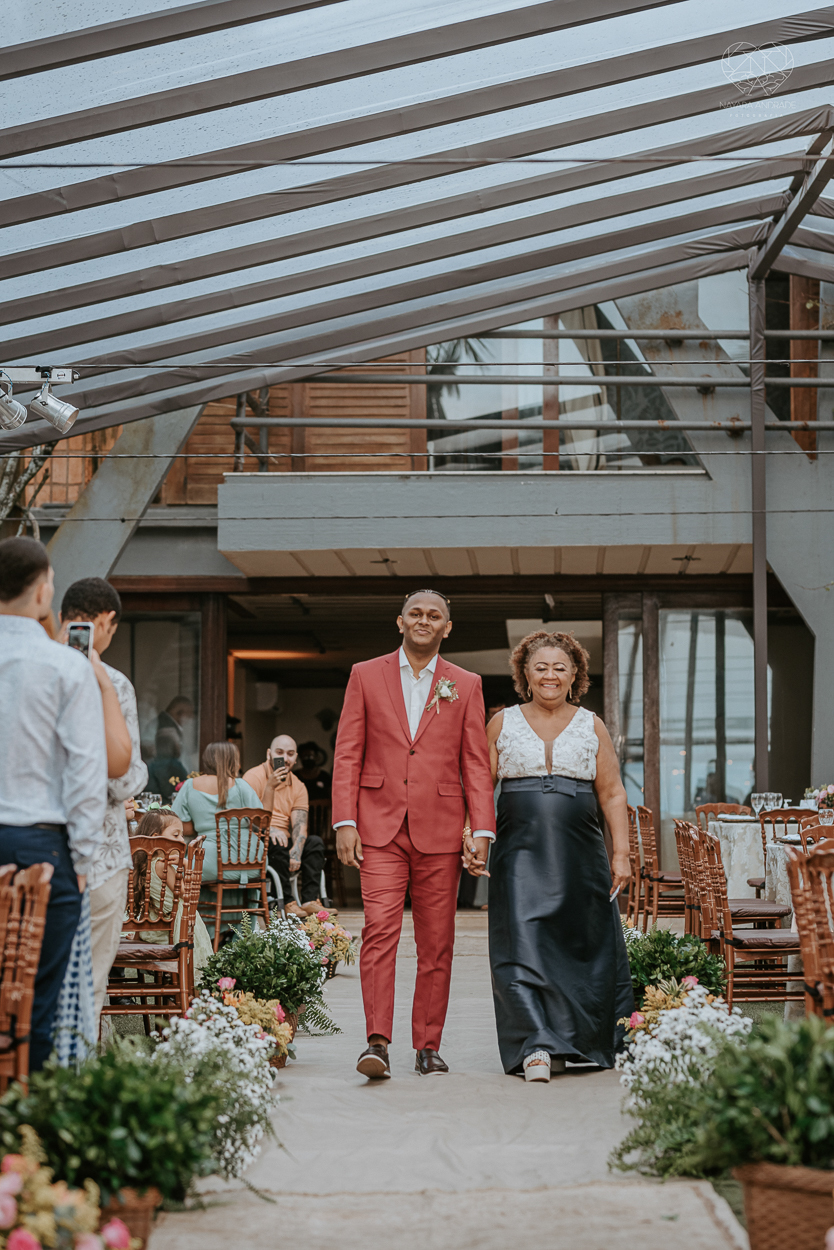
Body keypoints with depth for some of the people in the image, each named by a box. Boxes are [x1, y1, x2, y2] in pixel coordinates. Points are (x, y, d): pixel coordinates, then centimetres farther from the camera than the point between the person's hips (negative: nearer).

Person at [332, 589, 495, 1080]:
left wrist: (483, 830, -3)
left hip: (439, 831, 1)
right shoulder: (366, 676, 7)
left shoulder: (466, 685, 9)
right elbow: (347, 754, 4)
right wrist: (345, 822, -5)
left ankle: (428, 1046, 12)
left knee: (437, 944, 5)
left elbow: (476, 763, 6)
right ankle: (378, 1042, -15)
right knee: (380, 930, -13)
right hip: (381, 827, -1)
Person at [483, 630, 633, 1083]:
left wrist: (621, 854, 2)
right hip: (521, 854, -1)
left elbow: (612, 794, 9)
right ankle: (537, 1047, -17)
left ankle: (587, 1043, 22)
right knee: (522, 945, -13)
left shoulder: (591, 726, 9)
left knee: (585, 946, 5)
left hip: (580, 856, 1)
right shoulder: (503, 723, 8)